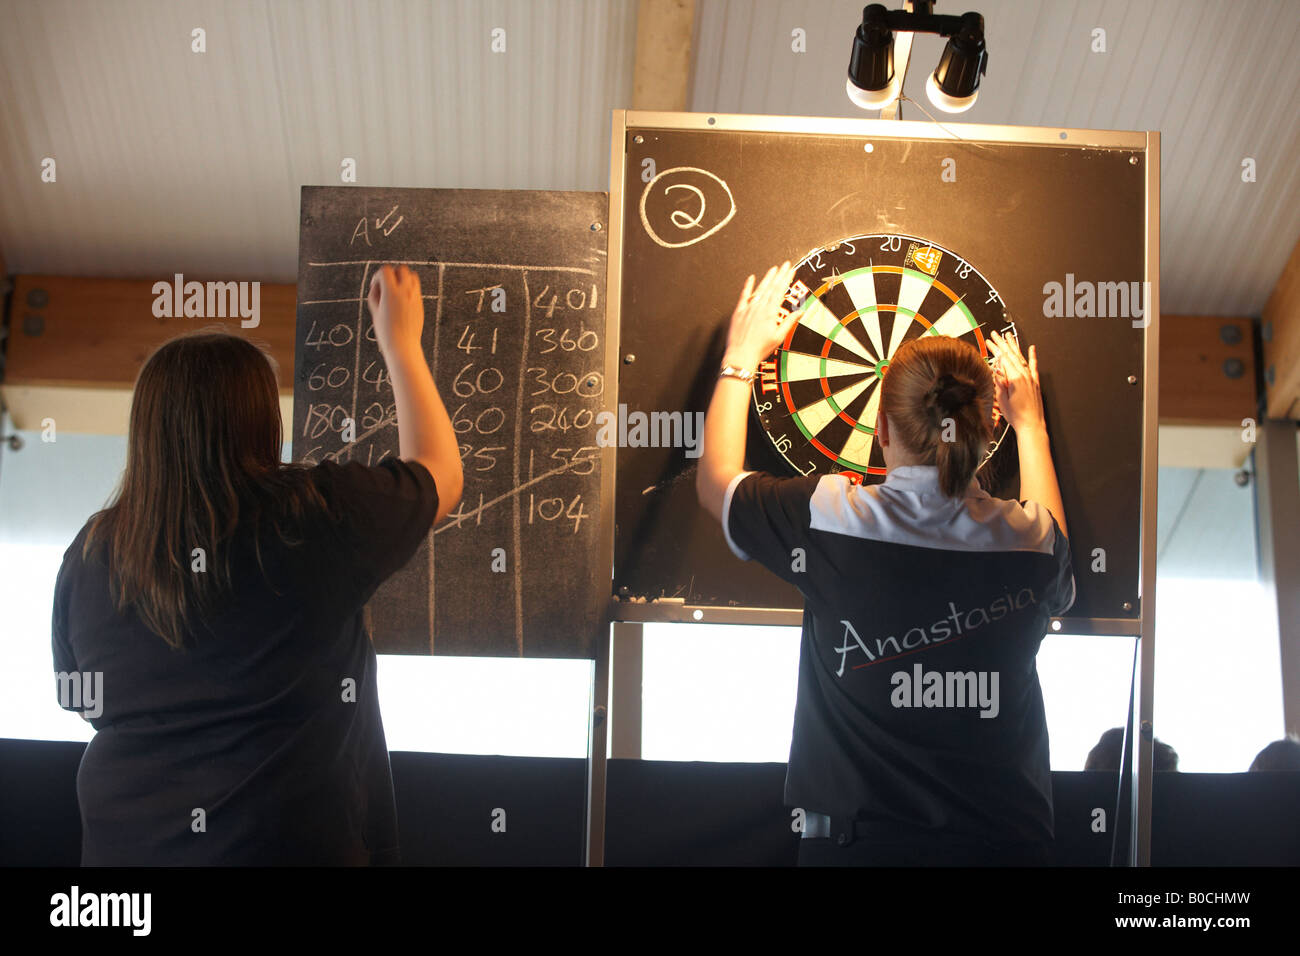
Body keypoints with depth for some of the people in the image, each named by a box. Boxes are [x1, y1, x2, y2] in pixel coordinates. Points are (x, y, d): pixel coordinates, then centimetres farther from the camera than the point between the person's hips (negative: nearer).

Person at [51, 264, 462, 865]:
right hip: (288, 843, -4)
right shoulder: (314, 517, -17)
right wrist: (401, 342, 11)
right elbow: (440, 476, 1)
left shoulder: (92, 551, -6)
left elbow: (83, 701, 8)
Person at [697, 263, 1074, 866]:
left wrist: (742, 356, 20)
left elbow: (716, 481, 7)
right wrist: (1029, 424, 33)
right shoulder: (1029, 538, -7)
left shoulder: (828, 518, -15)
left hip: (863, 840, -2)